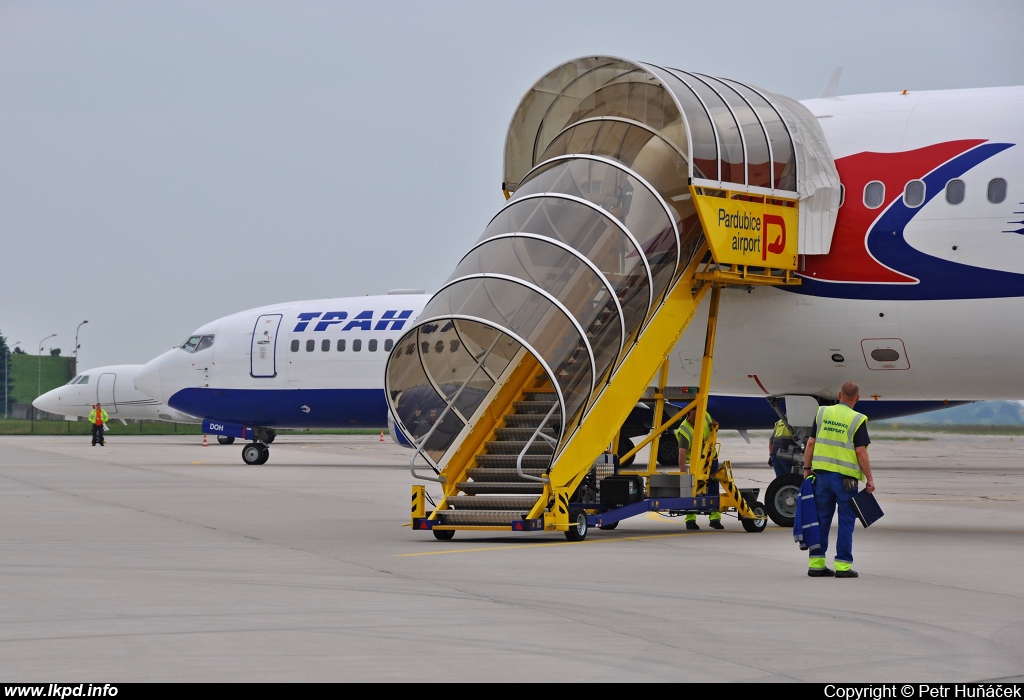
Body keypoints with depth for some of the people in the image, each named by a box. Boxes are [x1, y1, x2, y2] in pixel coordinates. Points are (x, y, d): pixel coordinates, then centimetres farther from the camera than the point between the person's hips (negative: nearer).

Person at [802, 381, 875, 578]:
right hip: (845, 477, -4)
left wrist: (807, 469, 14)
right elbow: (861, 452, -11)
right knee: (846, 521, 3)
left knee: (821, 519, 10)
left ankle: (816, 563, 12)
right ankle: (843, 565, 1)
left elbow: (810, 444, 5)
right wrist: (869, 479, -4)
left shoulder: (822, 413, 5)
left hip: (822, 473, 4)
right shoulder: (857, 420, -7)